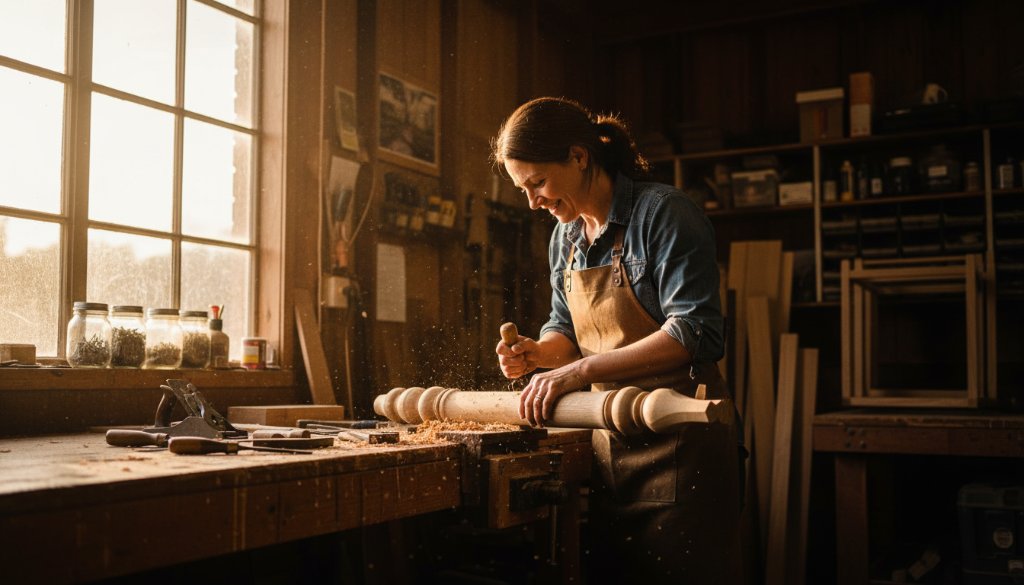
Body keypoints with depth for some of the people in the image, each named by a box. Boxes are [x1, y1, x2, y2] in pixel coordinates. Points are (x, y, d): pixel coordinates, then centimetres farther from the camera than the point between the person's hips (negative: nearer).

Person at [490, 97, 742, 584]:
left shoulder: (664, 214, -12)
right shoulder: (565, 237, 11)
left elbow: (695, 333, -20)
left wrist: (581, 370, -23)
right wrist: (538, 353, -2)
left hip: (678, 443, -6)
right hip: (607, 440, 7)